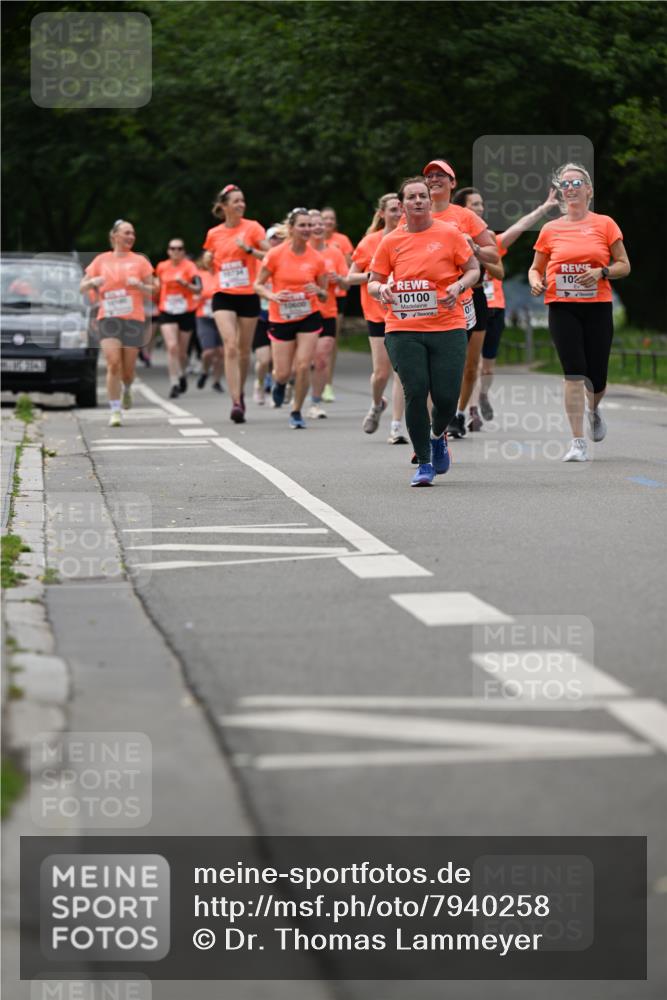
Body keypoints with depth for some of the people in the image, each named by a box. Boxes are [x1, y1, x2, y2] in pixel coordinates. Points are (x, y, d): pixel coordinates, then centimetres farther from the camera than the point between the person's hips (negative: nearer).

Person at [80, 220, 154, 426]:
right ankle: (115, 411, -14)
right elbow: (82, 288, 14)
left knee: (128, 368, 3)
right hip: (108, 318, 0)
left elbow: (152, 292, 9)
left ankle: (127, 390, 39)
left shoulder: (140, 261, 9)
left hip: (134, 319, 0)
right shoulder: (101, 260, 11)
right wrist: (92, 282, -8)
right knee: (113, 363, -17)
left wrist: (139, 285, -12)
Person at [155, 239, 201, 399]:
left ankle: (182, 374, 40)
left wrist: (184, 283, -32)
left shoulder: (189, 266, -6)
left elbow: (198, 289, -16)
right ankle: (175, 384, -15)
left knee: (182, 351, 9)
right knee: (172, 347, -17)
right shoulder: (161, 267, 3)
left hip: (186, 312, -1)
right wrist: (158, 305, 20)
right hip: (167, 312, 1)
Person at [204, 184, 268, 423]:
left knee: (244, 350, 8)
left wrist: (249, 249, -19)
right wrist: (208, 263, 6)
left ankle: (240, 393, 31)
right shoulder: (214, 234, 6)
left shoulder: (252, 227, -1)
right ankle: (236, 403, -18)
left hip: (248, 295, 0)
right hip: (223, 296, 0)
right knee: (231, 347, -14)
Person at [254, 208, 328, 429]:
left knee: (303, 366, -10)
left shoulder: (316, 259, -3)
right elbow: (258, 284, -1)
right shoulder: (275, 255, -9)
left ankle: (296, 412, 10)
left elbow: (324, 296, 6)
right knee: (283, 372, 0)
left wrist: (319, 292, -17)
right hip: (280, 319, -1)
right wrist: (272, 295, -20)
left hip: (309, 318, 1)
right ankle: (279, 384, 40)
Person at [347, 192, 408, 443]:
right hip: (378, 313, 0)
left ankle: (396, 427, -1)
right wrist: (372, 276, -12)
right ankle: (377, 405, 32)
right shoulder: (369, 243, 0)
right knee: (381, 372, -1)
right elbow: (351, 277, 5)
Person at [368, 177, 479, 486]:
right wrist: (381, 290, -12)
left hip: (447, 326, -1)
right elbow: (373, 282, 11)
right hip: (403, 330, 1)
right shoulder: (391, 241, 7)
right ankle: (424, 463, 4)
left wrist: (458, 286, -14)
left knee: (446, 396, -5)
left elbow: (474, 270, 7)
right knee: (415, 392, -9)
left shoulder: (449, 234, 2)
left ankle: (438, 436, 31)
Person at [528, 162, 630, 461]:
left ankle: (594, 411, 39)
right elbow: (535, 268, 16)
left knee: (596, 378, 2)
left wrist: (601, 272, -14)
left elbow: (624, 266, 5)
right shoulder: (550, 229, 7)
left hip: (597, 306, 0)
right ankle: (578, 443, -8)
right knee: (574, 373, -12)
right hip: (562, 307, 0)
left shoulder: (605, 224, 3)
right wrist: (535, 281, -7)